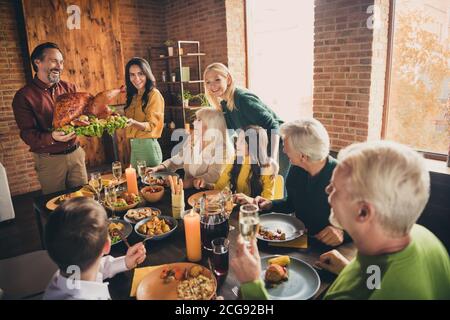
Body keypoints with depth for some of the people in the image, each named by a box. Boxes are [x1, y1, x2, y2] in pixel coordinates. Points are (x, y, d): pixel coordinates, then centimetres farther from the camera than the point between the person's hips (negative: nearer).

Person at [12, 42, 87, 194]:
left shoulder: (69, 88, 6)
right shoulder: (24, 96, -6)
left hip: (76, 153, 4)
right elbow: (28, 135, -11)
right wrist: (52, 137, -31)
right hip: (49, 160, -3)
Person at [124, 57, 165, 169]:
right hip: (133, 145, 6)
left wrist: (133, 122, -27)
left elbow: (151, 125, -12)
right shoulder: (133, 96, 12)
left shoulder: (154, 94, -7)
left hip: (148, 145, -6)